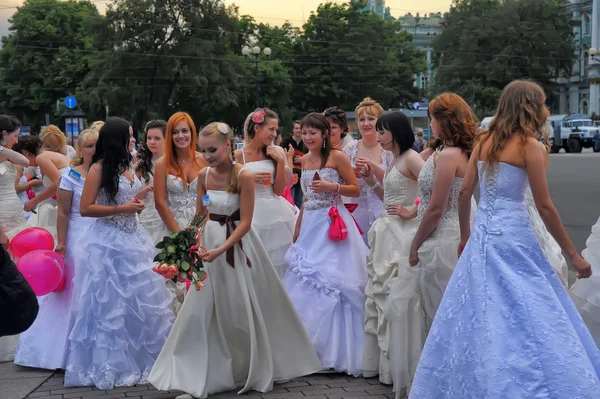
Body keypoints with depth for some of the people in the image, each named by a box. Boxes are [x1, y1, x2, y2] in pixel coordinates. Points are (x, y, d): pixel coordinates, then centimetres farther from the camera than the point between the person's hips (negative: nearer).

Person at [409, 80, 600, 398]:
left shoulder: (485, 141, 10)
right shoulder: (529, 144, -8)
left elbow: (464, 192, 10)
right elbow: (545, 208, -9)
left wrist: (465, 236, 24)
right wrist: (573, 255, -3)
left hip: (482, 234, 7)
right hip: (512, 237, -7)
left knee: (481, 317, 15)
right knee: (526, 321, -2)